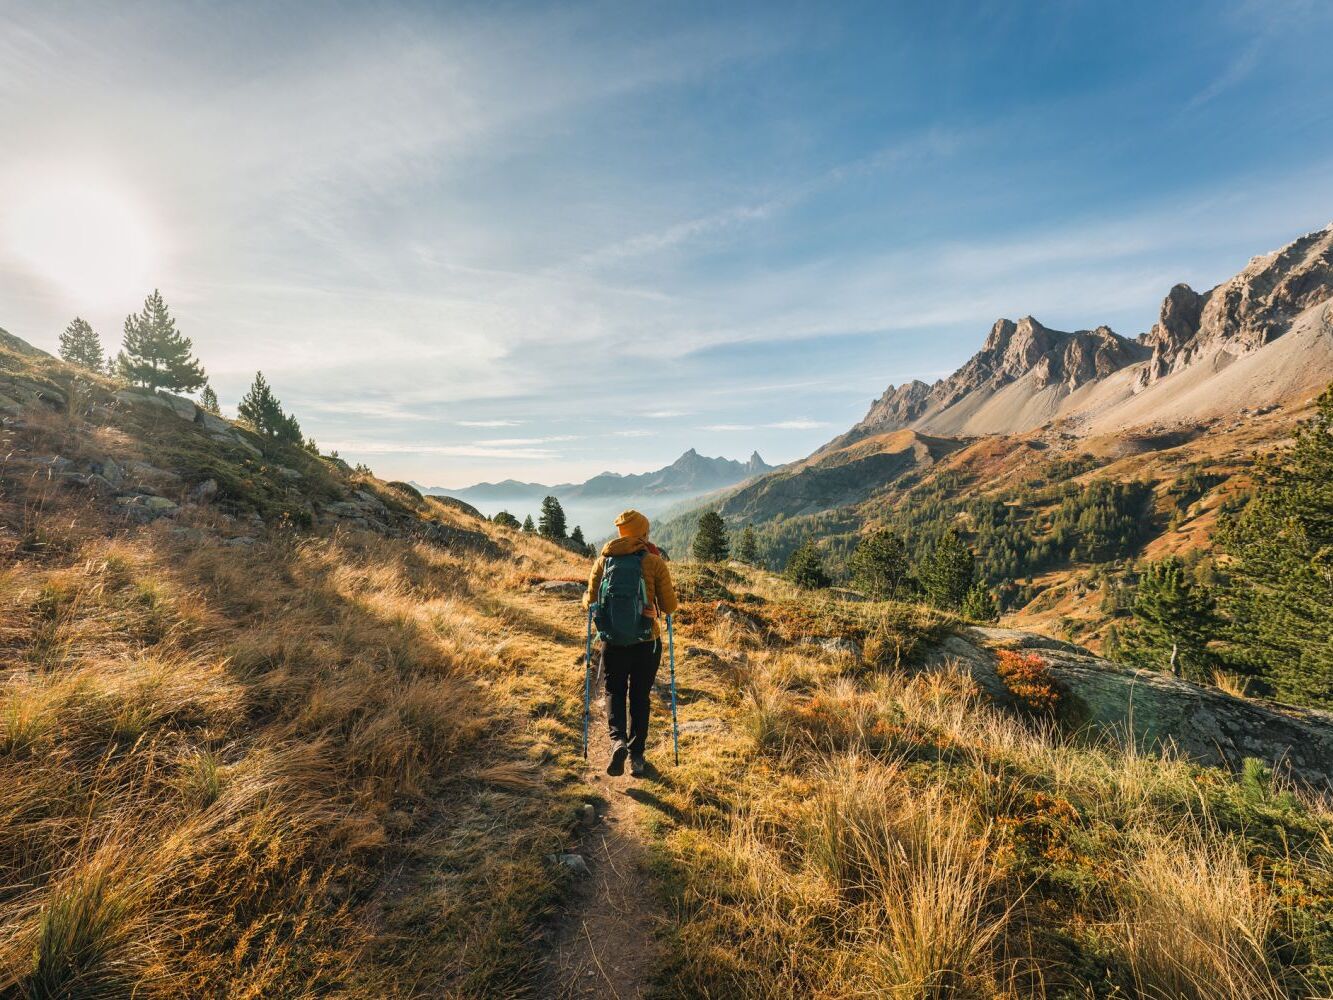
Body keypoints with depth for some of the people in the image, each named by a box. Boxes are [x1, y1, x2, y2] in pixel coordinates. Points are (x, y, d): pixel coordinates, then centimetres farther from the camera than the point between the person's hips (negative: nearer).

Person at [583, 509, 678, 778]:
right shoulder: (655, 563, -8)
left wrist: (587, 599, 24)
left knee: (614, 692, 18)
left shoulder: (603, 561, -3)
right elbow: (670, 607, -6)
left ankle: (618, 740, -4)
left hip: (613, 642, 1)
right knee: (640, 697, 16)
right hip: (647, 642, 0)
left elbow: (590, 602, 2)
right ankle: (637, 755, 22)